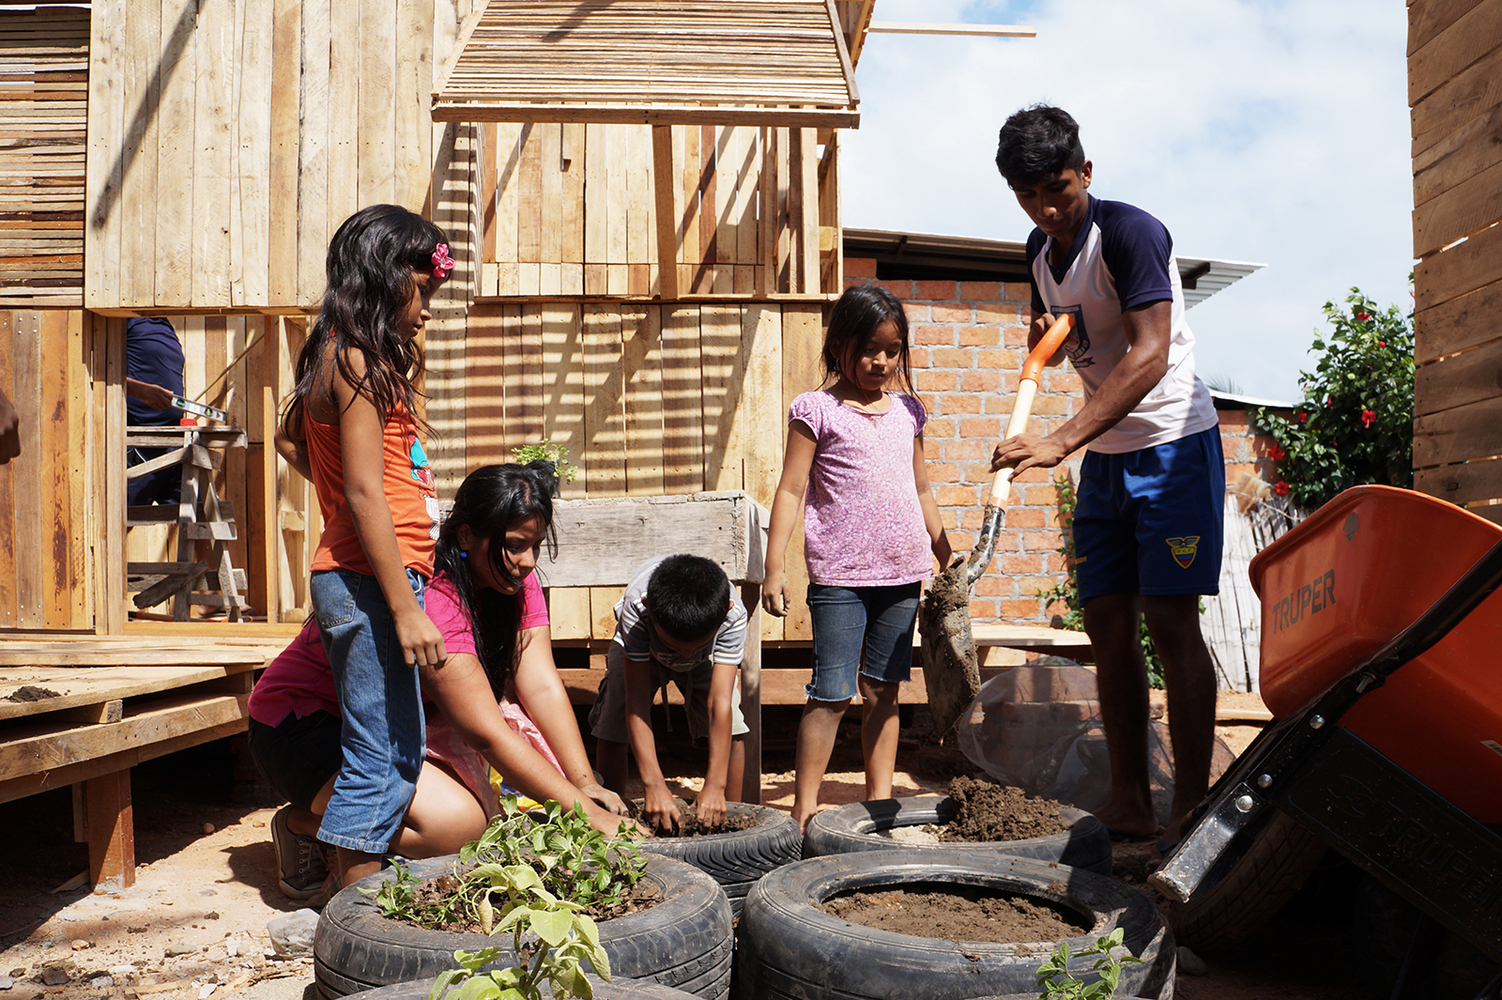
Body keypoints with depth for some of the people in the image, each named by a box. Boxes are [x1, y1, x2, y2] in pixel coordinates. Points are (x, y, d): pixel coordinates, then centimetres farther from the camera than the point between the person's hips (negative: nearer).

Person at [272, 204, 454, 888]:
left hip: (366, 580, 10)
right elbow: (366, 494, -18)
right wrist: (406, 608, -19)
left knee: (396, 754, 14)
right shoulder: (358, 360, -12)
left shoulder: (343, 356, 17)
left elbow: (290, 440, 31)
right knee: (382, 758, -4)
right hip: (369, 582, -10)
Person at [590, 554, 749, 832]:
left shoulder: (732, 614, -41)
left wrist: (715, 786, -44)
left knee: (732, 729, -18)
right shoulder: (636, 608, -42)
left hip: (708, 656, 0)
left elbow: (720, 702, -41)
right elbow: (637, 700, -40)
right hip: (640, 647, 0)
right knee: (609, 729, -15)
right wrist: (653, 785, -45)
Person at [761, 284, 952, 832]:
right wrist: (774, 567, -11)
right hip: (839, 575, -5)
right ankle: (805, 804, 6)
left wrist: (946, 558, 22)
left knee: (882, 689, 11)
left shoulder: (906, 411, 13)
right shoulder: (817, 410, -2)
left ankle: (880, 797, 20)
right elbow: (790, 490, -5)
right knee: (832, 692, -4)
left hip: (902, 571, 5)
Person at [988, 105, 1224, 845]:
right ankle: (1129, 802, 11)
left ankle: (1192, 808, -3)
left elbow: (1149, 355, -28)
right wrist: (1044, 335, -1)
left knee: (1169, 622, -11)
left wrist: (1060, 441, -36)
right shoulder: (1041, 248, 10)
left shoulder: (1130, 232, -16)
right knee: (1106, 623, 4)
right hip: (1104, 455, 8)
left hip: (1173, 445, -8)